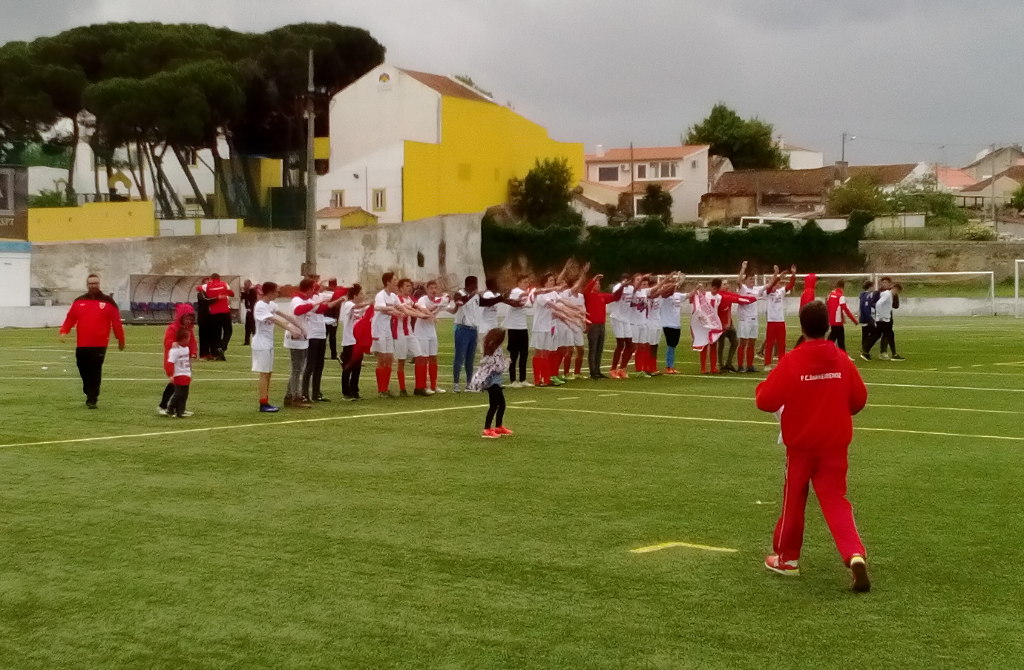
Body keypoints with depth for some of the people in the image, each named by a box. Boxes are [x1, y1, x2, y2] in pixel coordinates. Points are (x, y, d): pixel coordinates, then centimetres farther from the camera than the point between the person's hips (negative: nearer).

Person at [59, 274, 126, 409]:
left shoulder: (108, 301, 3)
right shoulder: (79, 301, 10)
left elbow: (116, 322, 3)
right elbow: (70, 318, 6)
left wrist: (121, 340, 2)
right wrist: (64, 331, -10)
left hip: (99, 345, -3)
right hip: (82, 345, 3)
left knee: (95, 372, -6)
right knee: (84, 371, 8)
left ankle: (92, 399, -2)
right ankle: (90, 395, 26)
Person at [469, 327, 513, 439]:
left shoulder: (492, 350, 8)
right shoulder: (496, 352, -21)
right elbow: (499, 367, -22)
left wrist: (504, 360, 14)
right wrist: (506, 361, -6)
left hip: (494, 381, 10)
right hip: (492, 381, -10)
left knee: (501, 403, 18)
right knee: (494, 405, -8)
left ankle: (499, 426, 30)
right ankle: (487, 430, -7)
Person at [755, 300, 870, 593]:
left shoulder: (791, 362, -15)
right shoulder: (842, 360, -5)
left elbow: (767, 401, -14)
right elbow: (859, 399, 5)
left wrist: (763, 387, 7)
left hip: (800, 443, -2)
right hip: (834, 444, 2)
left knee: (794, 499, 14)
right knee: (835, 499, 5)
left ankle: (787, 558, 27)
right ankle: (855, 555, -15)